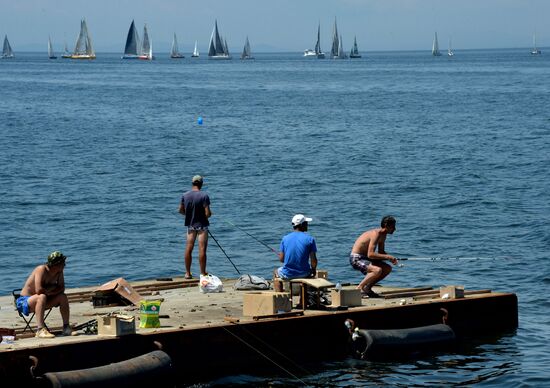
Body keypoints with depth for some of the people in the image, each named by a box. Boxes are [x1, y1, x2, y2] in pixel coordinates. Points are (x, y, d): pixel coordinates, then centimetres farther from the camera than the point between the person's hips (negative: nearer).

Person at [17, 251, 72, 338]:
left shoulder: (59, 272, -3)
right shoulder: (42, 270, -25)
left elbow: (61, 288, 1)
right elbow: (39, 290, -34)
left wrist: (47, 291, -17)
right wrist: (52, 288, -17)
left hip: (39, 301, 7)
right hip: (24, 301, -7)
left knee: (62, 297, -8)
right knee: (42, 297, -37)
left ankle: (66, 327, -1)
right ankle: (40, 330, -43)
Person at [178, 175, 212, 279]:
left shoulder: (185, 195, -2)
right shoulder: (204, 196, -16)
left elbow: (180, 210, 7)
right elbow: (208, 213, -18)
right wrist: (209, 214, 4)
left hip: (190, 225, 4)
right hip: (202, 225, -4)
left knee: (188, 249, 9)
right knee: (202, 250, -1)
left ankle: (188, 273, 13)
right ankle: (203, 273, 1)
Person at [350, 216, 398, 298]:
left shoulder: (383, 235, 7)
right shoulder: (376, 234, -23)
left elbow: (381, 252, 18)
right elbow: (370, 254, -31)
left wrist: (390, 258, -2)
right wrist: (387, 256, -26)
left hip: (364, 258, 10)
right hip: (356, 258, -10)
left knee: (388, 268, 9)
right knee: (377, 270, -31)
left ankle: (367, 288, 12)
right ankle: (359, 289, -17)